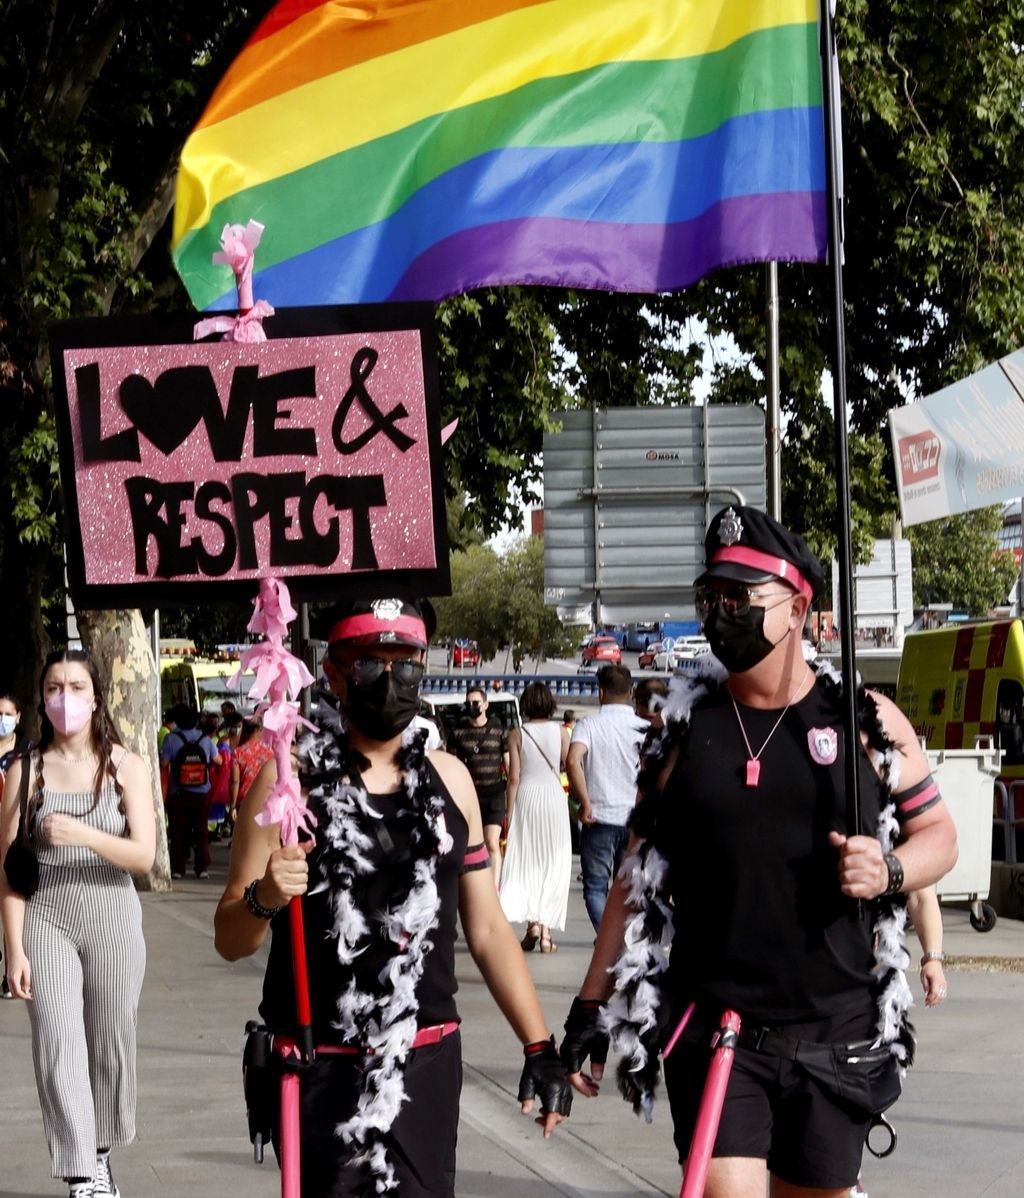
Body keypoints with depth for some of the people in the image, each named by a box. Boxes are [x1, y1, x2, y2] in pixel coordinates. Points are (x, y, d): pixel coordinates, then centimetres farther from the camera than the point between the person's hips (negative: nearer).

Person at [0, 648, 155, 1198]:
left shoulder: (125, 767, 2)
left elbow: (143, 855, -7)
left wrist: (83, 833, -24)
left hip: (113, 920, 1)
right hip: (46, 921, -1)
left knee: (111, 1044, 8)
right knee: (59, 1047, -10)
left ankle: (100, 1152, 29)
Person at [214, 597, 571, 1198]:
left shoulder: (449, 778, 8)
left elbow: (487, 929, 14)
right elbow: (230, 940, -3)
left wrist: (540, 1047, 9)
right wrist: (263, 899, -24)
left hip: (428, 1061, 3)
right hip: (322, 1072, -3)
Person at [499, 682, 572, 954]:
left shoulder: (517, 734, -1)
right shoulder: (560, 731, 1)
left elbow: (514, 777, -2)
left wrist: (510, 813, 2)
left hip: (526, 797, 0)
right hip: (554, 795, 0)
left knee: (525, 861, 7)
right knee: (552, 863, 6)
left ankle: (532, 922, -8)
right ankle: (545, 929, 3)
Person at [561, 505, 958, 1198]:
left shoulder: (867, 721, 1)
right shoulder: (684, 726, 5)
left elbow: (939, 834, 9)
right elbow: (640, 874, 9)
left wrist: (890, 871, -14)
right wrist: (592, 1005, 6)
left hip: (836, 1033, 0)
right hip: (713, 1031, 0)